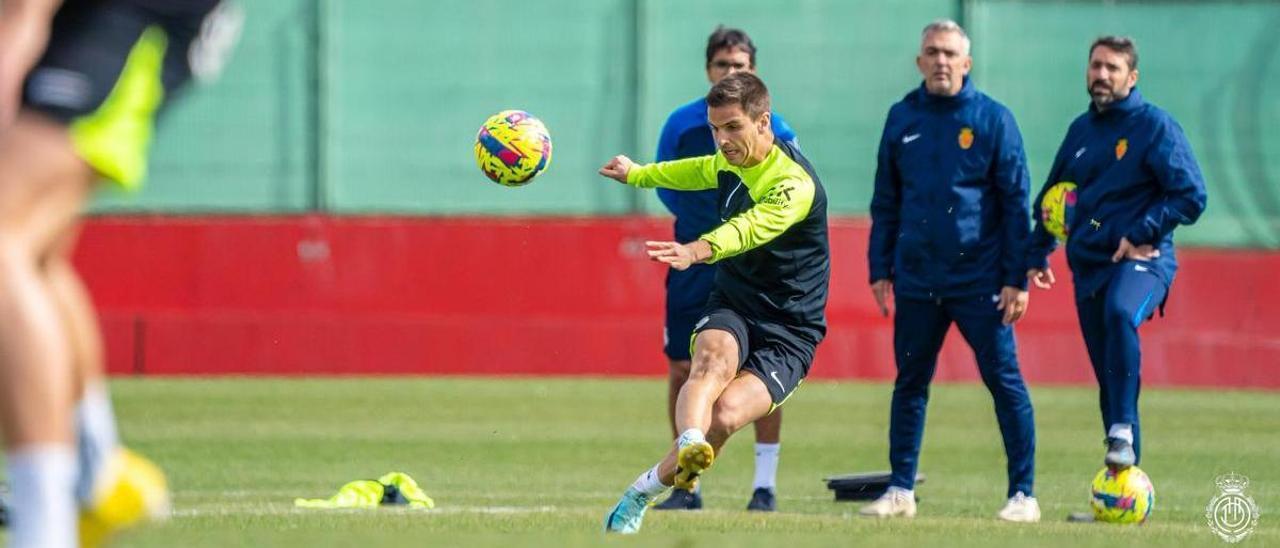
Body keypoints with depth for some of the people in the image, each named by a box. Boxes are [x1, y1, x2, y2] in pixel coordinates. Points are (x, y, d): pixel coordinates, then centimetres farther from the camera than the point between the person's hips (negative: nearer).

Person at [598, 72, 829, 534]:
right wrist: (636, 174, 50)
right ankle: (689, 447, -62)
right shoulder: (728, 163, 6)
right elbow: (698, 171, 33)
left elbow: (751, 227, -41)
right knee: (714, 358, -34)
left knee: (726, 414, -28)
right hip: (731, 307, 5)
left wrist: (699, 250, -61)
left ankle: (645, 491, -8)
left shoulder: (796, 184, -19)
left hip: (788, 333, -5)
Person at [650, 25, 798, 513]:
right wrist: (706, 227, 0)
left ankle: (765, 485, 2)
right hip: (695, 264, 1)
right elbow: (666, 185, 10)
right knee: (682, 369, 0)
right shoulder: (681, 125, 0)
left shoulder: (773, 129, -2)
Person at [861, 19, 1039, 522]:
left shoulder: (993, 119, -2)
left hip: (980, 280, -3)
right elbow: (885, 201, 13)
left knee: (1004, 381, -4)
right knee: (910, 383, 7)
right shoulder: (902, 118, 8)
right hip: (916, 279, 3)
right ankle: (901, 491, 15)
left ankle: (1023, 494, 0)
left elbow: (1016, 203, -2)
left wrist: (1017, 279, -7)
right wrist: (879, 268, 6)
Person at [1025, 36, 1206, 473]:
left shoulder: (1156, 126, -4)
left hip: (1142, 261, -6)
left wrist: (1141, 234, -16)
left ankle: (1123, 432, -39)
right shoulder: (1081, 130, 14)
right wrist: (1037, 255, 20)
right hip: (1088, 265, 6)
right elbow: (1052, 197, 26)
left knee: (1120, 312, -38)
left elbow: (1191, 196, -10)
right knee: (1108, 378, 5)